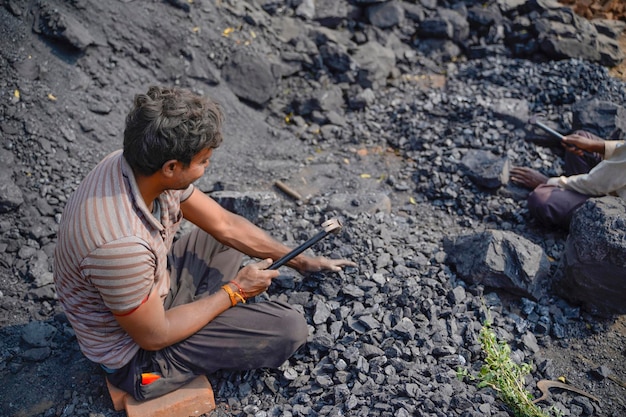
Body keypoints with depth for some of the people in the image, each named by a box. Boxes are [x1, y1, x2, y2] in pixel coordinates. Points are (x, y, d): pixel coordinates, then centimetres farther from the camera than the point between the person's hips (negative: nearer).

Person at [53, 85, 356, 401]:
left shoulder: (139, 164, -16)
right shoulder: (119, 243, -41)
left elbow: (224, 224, -5)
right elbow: (155, 336, -25)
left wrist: (300, 261, -2)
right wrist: (235, 291, -14)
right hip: (135, 353, -7)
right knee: (290, 328, -13)